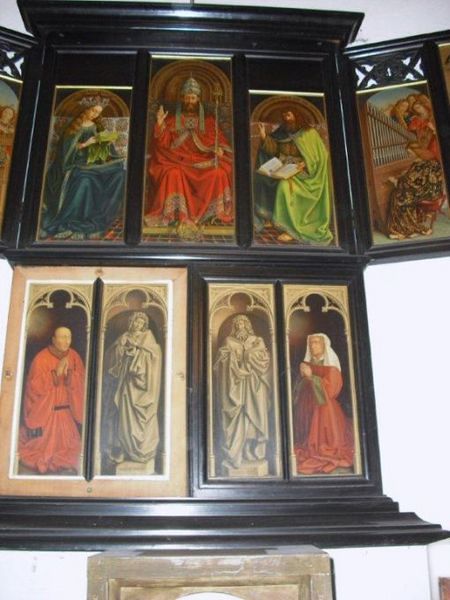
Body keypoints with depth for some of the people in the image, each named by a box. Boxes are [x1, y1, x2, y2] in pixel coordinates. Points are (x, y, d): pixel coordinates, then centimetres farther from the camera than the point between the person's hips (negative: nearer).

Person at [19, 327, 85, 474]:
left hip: (67, 413, 4)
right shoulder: (41, 358, -14)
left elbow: (81, 384, -1)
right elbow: (36, 387, -17)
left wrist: (69, 373, -20)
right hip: (45, 412, -4)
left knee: (67, 448, 9)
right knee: (44, 447, 4)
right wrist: (56, 372, -24)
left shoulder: (74, 356, 0)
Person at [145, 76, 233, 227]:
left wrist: (219, 150, -16)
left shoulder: (209, 121, 15)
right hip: (177, 162, -1)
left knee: (219, 174, -29)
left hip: (204, 162, 1)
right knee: (173, 174, -34)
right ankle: (176, 214, -27)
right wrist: (160, 124, -13)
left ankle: (216, 213, -18)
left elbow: (219, 141, 8)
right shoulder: (172, 120, 13)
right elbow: (163, 144, 3)